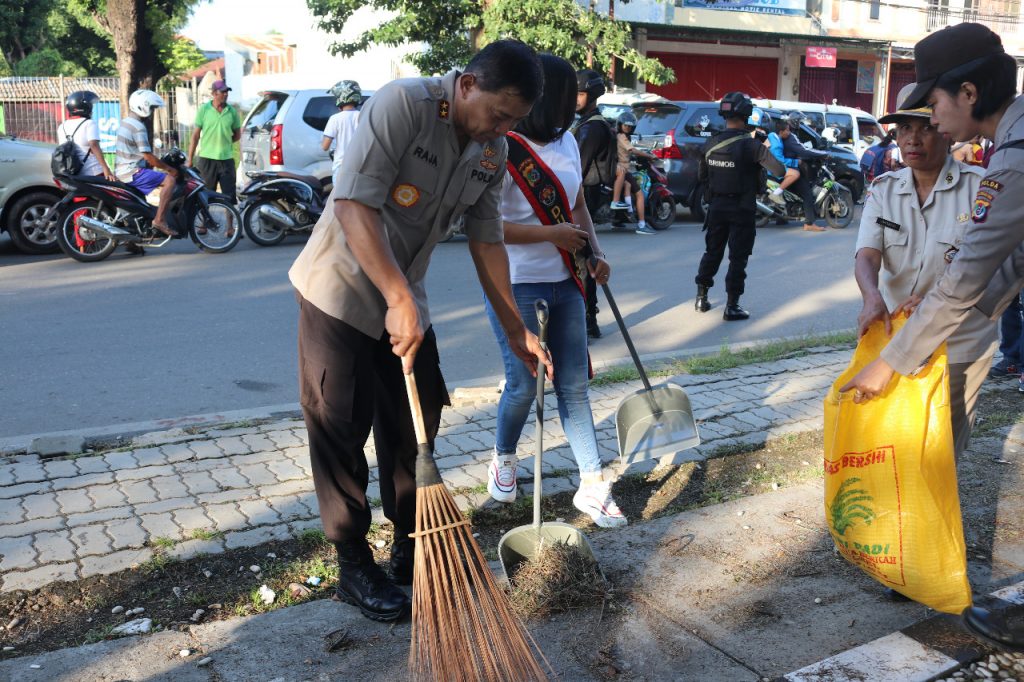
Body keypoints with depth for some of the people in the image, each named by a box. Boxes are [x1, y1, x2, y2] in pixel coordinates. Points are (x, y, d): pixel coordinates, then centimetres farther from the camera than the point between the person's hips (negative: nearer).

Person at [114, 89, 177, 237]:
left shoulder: (125, 122, 14)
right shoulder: (138, 127, -17)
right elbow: (148, 157, -20)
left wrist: (159, 164, 23)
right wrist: (169, 169, -11)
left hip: (121, 171, 10)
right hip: (132, 172, -10)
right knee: (169, 180, -18)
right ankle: (159, 220, -24)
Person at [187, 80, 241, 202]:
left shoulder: (232, 111, 4)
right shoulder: (204, 109, -1)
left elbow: (237, 135, 14)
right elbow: (196, 135, 1)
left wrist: (224, 141, 0)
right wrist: (190, 159, -1)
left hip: (226, 159, 1)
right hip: (207, 159, -1)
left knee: (229, 196, 2)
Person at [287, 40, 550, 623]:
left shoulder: (493, 152, -1)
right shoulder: (403, 104, -23)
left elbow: (487, 242, 7)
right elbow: (353, 206, -30)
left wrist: (517, 330, 7)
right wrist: (400, 300, -33)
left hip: (405, 302, 7)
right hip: (341, 293, -6)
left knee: (415, 430, 12)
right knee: (341, 436, 2)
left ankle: (414, 551, 30)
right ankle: (355, 567, 18)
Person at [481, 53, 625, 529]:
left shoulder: (567, 143, 8)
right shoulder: (502, 151, -15)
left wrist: (595, 253, 4)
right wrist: (552, 233, -19)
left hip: (565, 283, 7)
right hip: (518, 287, -6)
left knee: (574, 384, 8)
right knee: (523, 384, 1)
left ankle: (592, 486, 15)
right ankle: (503, 458, 32)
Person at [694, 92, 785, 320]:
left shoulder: (710, 143, 0)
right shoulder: (751, 145, -16)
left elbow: (702, 177, 9)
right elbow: (779, 170, -19)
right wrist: (768, 150, -1)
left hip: (717, 206, 5)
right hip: (741, 209, -5)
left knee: (712, 252, 18)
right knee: (738, 258, 2)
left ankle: (701, 297, 23)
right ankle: (732, 307, 4)